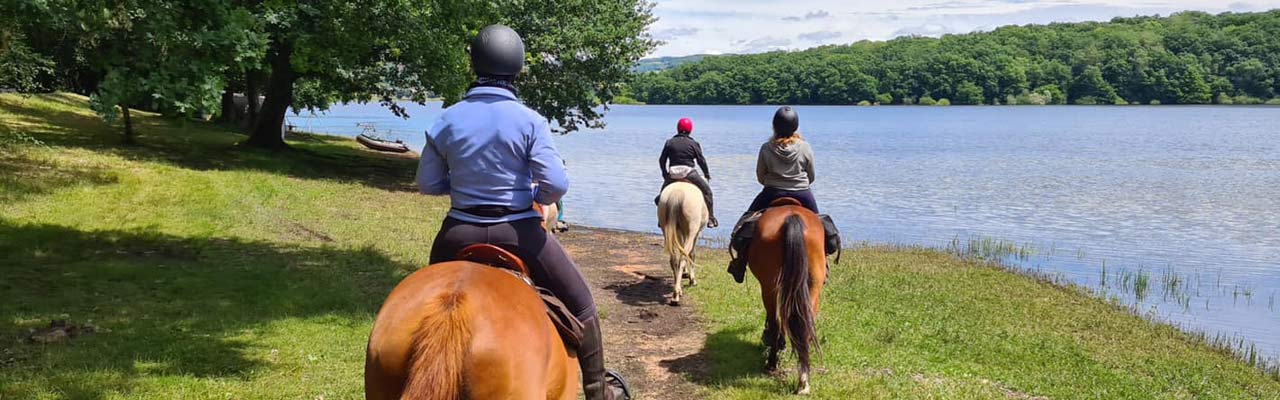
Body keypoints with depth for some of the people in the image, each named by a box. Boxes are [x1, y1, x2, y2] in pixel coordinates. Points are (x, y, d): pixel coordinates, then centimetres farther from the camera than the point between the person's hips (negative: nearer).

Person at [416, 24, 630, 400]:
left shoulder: (447, 120, -4)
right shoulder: (529, 120, -13)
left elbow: (427, 183, 2)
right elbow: (556, 184, -18)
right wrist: (534, 195, 3)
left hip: (460, 232, 3)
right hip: (518, 231, -2)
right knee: (580, 303, 16)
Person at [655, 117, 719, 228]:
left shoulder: (669, 142, 9)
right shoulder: (693, 144, 2)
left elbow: (662, 160, 11)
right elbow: (701, 160, 3)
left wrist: (665, 173, 24)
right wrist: (707, 175, 15)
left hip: (672, 174, 3)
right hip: (689, 173, -2)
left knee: (663, 192, 23)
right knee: (706, 190, 8)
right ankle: (710, 218, 1)